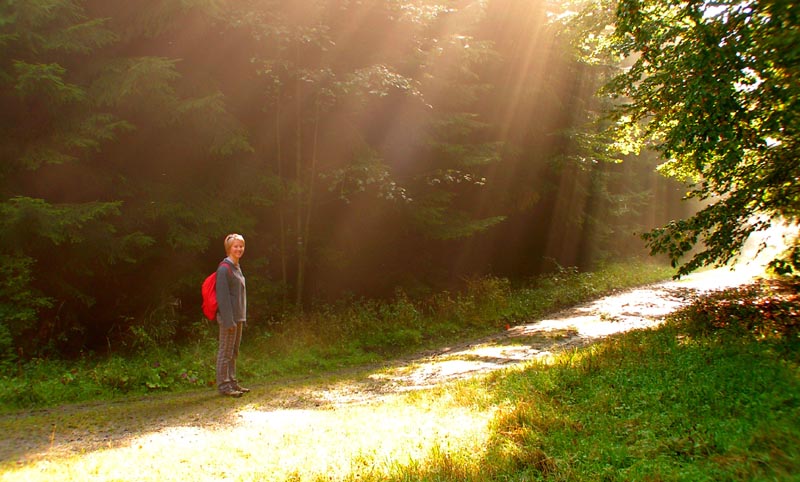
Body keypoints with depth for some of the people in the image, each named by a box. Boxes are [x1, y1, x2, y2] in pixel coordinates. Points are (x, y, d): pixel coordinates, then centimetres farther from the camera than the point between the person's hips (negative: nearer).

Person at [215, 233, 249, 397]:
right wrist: (228, 320, -21)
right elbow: (222, 296, -18)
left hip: (238, 317, 9)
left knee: (234, 352, 14)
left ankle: (232, 382, 21)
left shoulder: (237, 267, 15)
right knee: (226, 351, -3)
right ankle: (223, 385, 3)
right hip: (229, 318, -9)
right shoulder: (224, 268, -14)